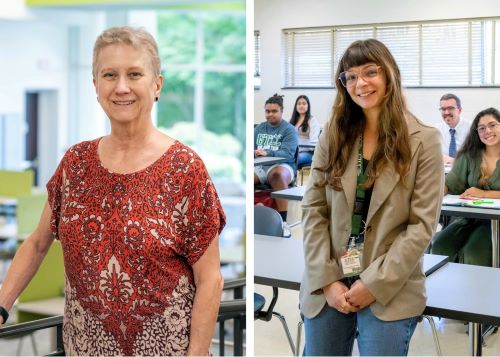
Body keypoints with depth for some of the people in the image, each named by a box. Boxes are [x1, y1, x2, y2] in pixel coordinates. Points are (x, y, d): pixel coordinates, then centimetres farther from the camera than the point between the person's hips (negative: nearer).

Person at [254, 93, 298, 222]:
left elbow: (288, 153, -11)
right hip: (259, 166, 4)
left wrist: (267, 153, -28)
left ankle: (283, 220, -40)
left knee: (278, 175, -41)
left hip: (281, 165, -4)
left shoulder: (289, 130, 3)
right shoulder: (259, 128, 20)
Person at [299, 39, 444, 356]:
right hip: (327, 286, 3)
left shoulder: (424, 140, -4)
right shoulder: (333, 134, 5)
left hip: (389, 292, -3)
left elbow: (422, 225, -8)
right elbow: (313, 209, 1)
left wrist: (375, 284, -13)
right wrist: (327, 279, -8)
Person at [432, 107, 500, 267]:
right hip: (469, 218, 4)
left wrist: (484, 194, -22)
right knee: (440, 246, -18)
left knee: (473, 252, -27)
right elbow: (451, 182, -1)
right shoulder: (469, 155, 8)